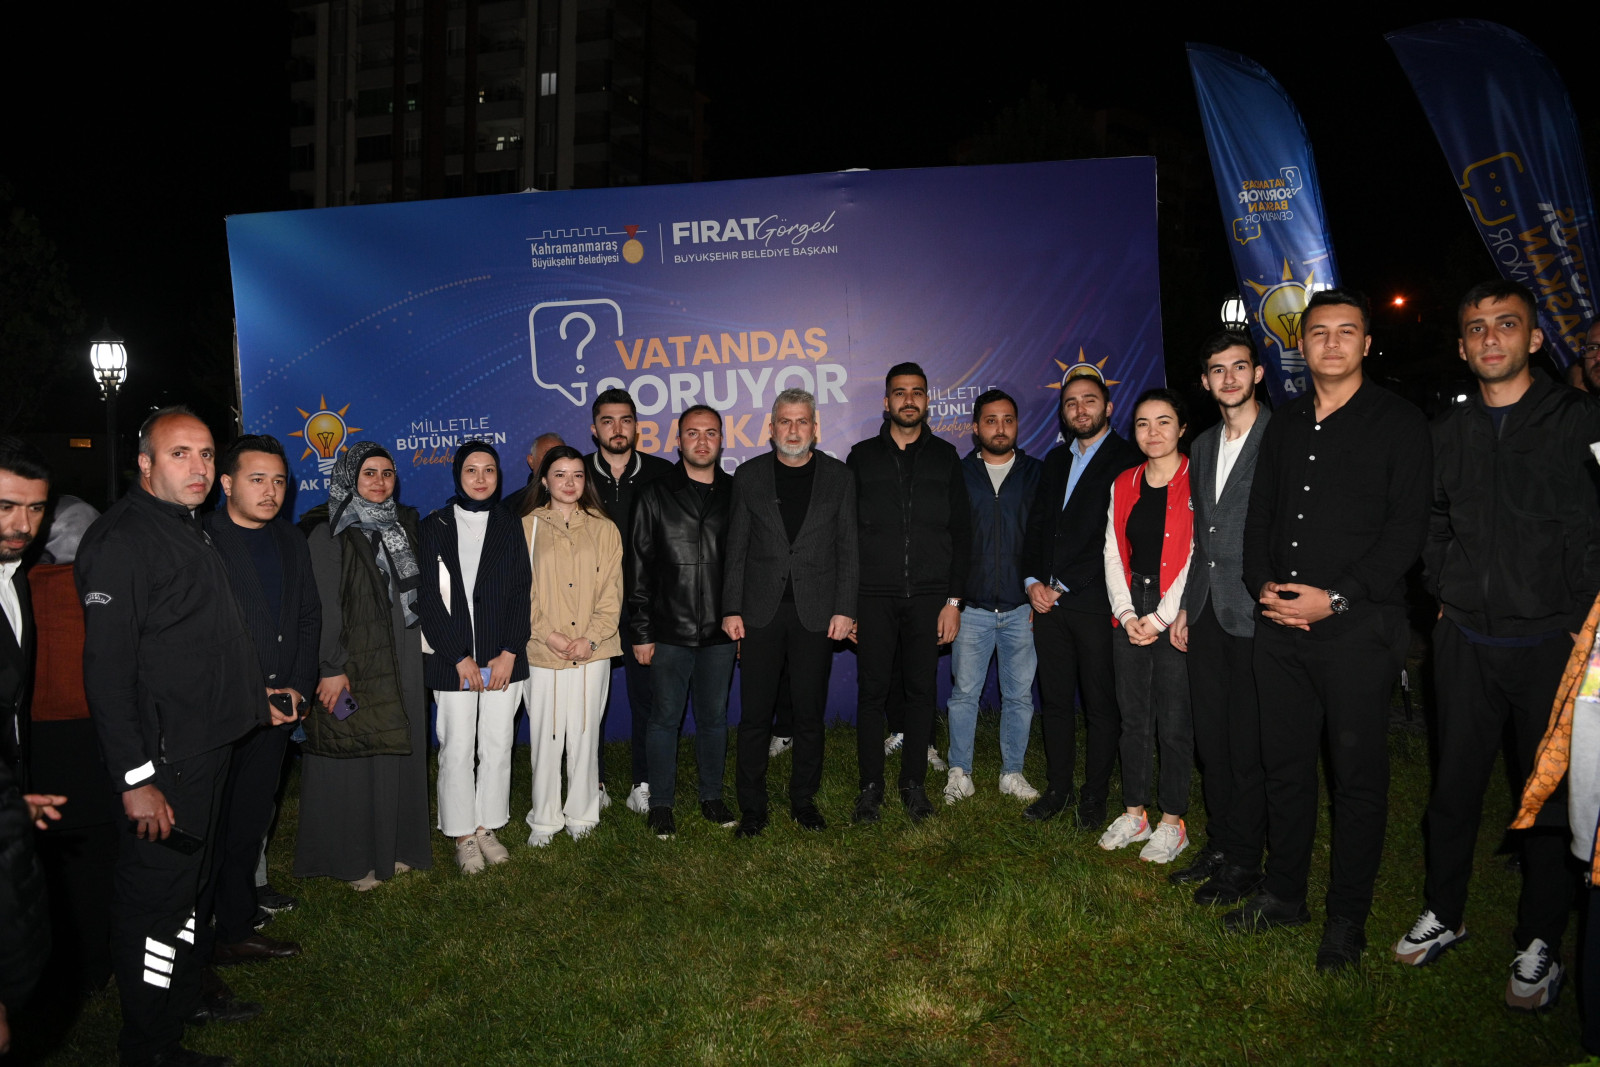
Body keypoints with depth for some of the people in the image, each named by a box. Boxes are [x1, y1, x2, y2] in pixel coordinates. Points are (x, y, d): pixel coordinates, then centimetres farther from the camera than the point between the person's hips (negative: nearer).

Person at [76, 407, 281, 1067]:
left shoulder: (188, 531, 14)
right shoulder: (122, 541, -17)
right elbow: (107, 669, -22)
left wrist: (251, 701, 25)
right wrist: (135, 778, -24)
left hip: (205, 748, 10)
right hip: (162, 763, -10)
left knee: (189, 882, 22)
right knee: (155, 895, 2)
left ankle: (186, 999, 39)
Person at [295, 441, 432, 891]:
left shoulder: (404, 523, 10)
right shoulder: (329, 533, -8)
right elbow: (324, 605, -12)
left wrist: (421, 647, 9)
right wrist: (332, 668, -17)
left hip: (403, 662, 6)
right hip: (355, 662, -5)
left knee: (399, 750, 10)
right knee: (353, 757, 2)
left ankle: (395, 845, 23)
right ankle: (351, 858, 15)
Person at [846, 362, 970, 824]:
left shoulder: (945, 457, 9)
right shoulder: (862, 456, 7)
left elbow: (961, 534, 7)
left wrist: (953, 600, 0)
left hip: (929, 596, 1)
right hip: (873, 596, 0)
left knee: (920, 690, 5)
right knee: (872, 691, 1)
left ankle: (914, 783, 19)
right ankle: (870, 787, 14)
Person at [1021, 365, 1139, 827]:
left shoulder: (1128, 461, -5)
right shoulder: (1056, 460, 16)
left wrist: (1066, 586, -11)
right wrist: (1032, 580, 1)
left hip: (1095, 604, -6)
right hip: (1048, 601, 6)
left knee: (1100, 706, 5)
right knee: (1054, 701, 12)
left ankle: (1095, 795, 18)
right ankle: (1058, 787, 24)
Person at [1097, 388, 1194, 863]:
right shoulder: (1124, 485, 11)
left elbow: (1198, 560, -11)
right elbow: (1113, 553, 10)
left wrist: (1159, 618, -11)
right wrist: (1127, 614, -2)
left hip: (1174, 622, -5)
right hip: (1129, 619, 5)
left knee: (1173, 725, 1)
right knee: (1133, 718, 11)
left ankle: (1172, 822, 15)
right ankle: (1134, 812, 23)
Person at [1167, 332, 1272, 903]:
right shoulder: (1203, 447, 16)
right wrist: (1185, 606, 16)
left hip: (1255, 615, -7)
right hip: (1207, 614, 7)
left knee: (1248, 745, 2)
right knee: (1211, 740, 13)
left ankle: (1244, 865, 15)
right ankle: (1218, 848, 27)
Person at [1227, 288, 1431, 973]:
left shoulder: (1398, 423, -2)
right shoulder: (1284, 424, 14)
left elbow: (1406, 529, -9)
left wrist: (1336, 597, -16)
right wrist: (1262, 584, -1)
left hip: (1358, 626, -5)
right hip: (1280, 625, 5)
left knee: (1357, 773, 3)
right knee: (1284, 762, 12)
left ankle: (1347, 917, 17)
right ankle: (1284, 894, 27)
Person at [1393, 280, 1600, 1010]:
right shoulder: (1446, 434, 9)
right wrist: (1446, 596, 5)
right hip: (1466, 641, 3)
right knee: (1454, 782, 11)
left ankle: (1538, 945, 21)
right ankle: (1443, 914, 27)